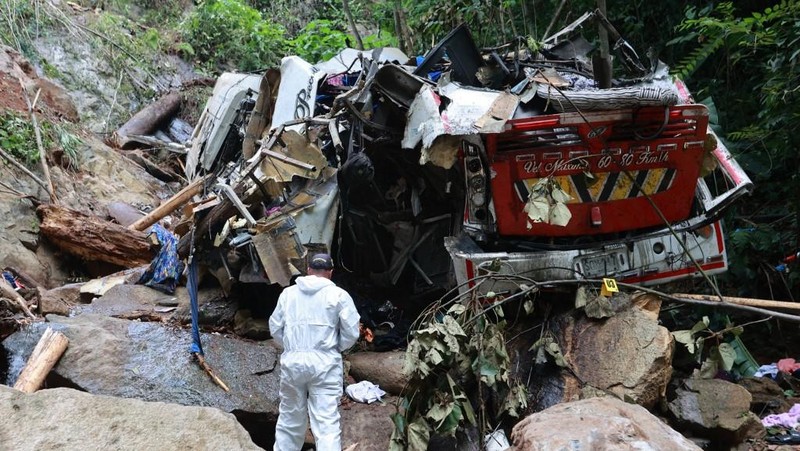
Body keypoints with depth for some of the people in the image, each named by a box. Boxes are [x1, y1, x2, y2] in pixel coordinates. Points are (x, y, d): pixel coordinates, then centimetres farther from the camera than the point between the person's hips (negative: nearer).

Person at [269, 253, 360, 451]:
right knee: (327, 422, -4)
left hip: (292, 361, 3)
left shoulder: (288, 293, 9)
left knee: (290, 417, 18)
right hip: (324, 363, -3)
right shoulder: (339, 295, -1)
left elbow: (275, 328, 12)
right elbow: (351, 332, -2)